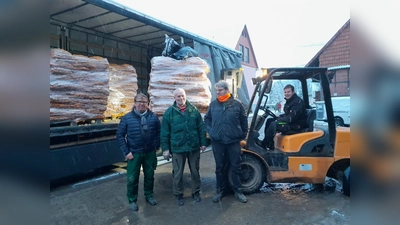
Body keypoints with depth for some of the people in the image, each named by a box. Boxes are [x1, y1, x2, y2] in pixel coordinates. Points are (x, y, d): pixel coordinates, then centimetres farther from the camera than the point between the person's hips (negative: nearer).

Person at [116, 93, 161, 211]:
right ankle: (132, 200, 26)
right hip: (134, 153, -2)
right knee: (132, 178, 7)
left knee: (149, 176, 16)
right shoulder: (127, 118, -6)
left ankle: (149, 196, 37)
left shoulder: (153, 117, -2)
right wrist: (126, 151, -9)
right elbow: (120, 135, -5)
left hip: (150, 152, 2)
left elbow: (159, 132, 6)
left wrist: (156, 146, -1)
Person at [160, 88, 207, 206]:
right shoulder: (169, 112, -4)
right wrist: (165, 149, -4)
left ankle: (196, 192, 33)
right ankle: (178, 195, 28)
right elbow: (164, 133, -2)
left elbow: (201, 128, 4)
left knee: (195, 171, 15)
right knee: (178, 173, 9)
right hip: (177, 148, -1)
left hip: (194, 147, 2)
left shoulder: (193, 110, 1)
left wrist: (203, 143, 2)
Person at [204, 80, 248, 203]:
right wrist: (210, 131, 2)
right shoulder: (213, 104, 2)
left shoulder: (237, 104, -5)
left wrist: (243, 135, 2)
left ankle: (238, 190, 23)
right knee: (220, 167, 12)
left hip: (234, 141, -2)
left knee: (235, 167, 8)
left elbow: (244, 121, 3)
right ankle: (220, 190, 27)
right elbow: (207, 119, 13)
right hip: (217, 142, 2)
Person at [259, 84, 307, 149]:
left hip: (296, 125, -10)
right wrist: (279, 117, 4)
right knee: (269, 121, 5)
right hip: (290, 122, 10)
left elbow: (292, 118, -25)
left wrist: (279, 120, -18)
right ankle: (269, 143, 3)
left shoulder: (298, 102, -18)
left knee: (273, 124, -25)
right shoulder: (290, 101, 13)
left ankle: (264, 145, -13)